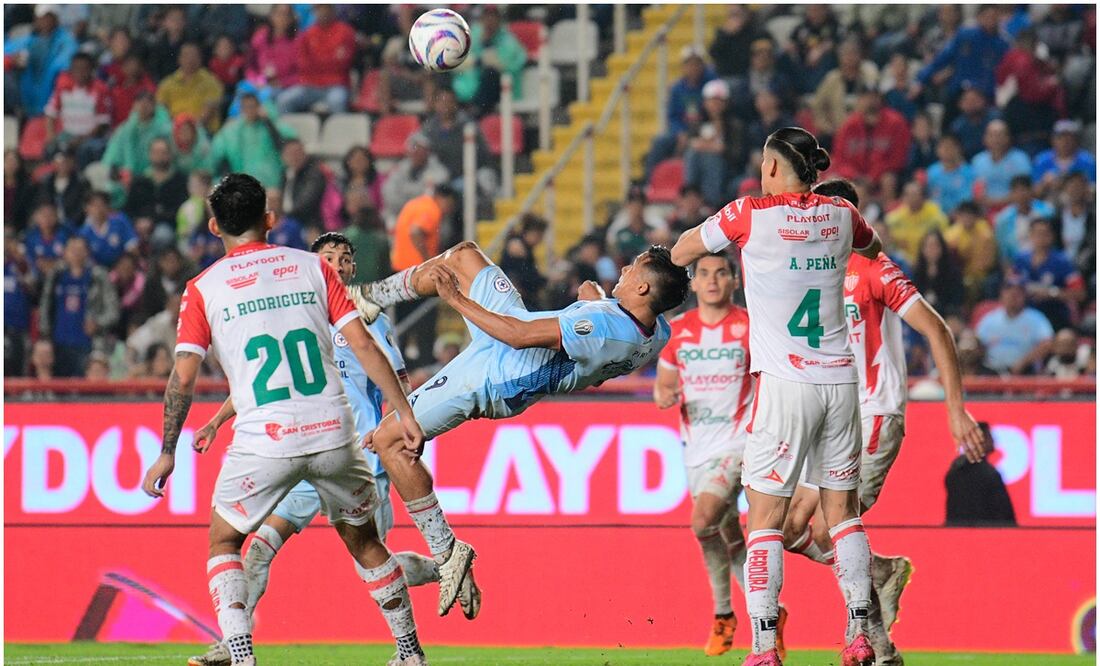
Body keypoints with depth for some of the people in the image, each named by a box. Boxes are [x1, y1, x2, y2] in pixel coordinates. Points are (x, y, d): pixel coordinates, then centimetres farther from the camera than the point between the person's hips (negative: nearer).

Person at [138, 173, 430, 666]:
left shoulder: (204, 288, 4)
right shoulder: (311, 268, 9)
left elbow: (183, 376, -1)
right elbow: (363, 344, 3)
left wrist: (167, 453, 8)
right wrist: (404, 412, 5)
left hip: (265, 441, -2)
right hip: (333, 434, 2)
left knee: (223, 542, 16)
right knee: (364, 542, 21)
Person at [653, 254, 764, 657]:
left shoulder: (751, 327, -5)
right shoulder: (678, 330, 6)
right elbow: (663, 384, 15)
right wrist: (664, 396, -8)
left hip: (737, 442, -5)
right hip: (697, 448, 5)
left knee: (704, 522, -23)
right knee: (728, 538, 11)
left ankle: (723, 614, -8)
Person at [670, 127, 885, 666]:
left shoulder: (751, 214, -6)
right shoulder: (840, 215, 7)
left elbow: (680, 253, 9)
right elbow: (871, 247, 31)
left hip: (785, 381, -5)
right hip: (840, 379, 5)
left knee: (765, 516, -3)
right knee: (842, 509, 12)